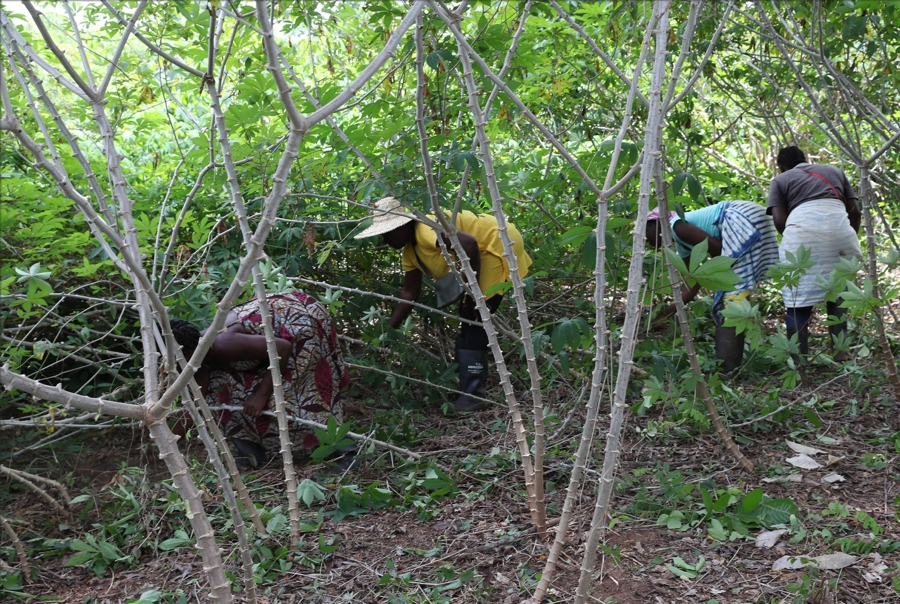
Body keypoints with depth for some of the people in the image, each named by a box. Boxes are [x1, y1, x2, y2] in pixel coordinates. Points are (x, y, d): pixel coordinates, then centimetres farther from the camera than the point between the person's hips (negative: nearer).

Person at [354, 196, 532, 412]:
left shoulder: (426, 231, -25)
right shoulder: (410, 252, 6)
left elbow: (469, 243, -37)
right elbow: (409, 293, 11)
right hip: (486, 252, 10)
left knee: (474, 318, -11)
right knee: (468, 315, 16)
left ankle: (472, 395, -8)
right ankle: (466, 384, 28)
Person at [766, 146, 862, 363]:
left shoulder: (781, 180, 21)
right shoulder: (834, 171, 30)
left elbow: (779, 220, 5)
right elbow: (854, 210, 20)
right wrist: (851, 239, 31)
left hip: (802, 228, -3)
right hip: (839, 224, 3)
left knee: (798, 297, 4)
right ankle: (840, 350, 17)